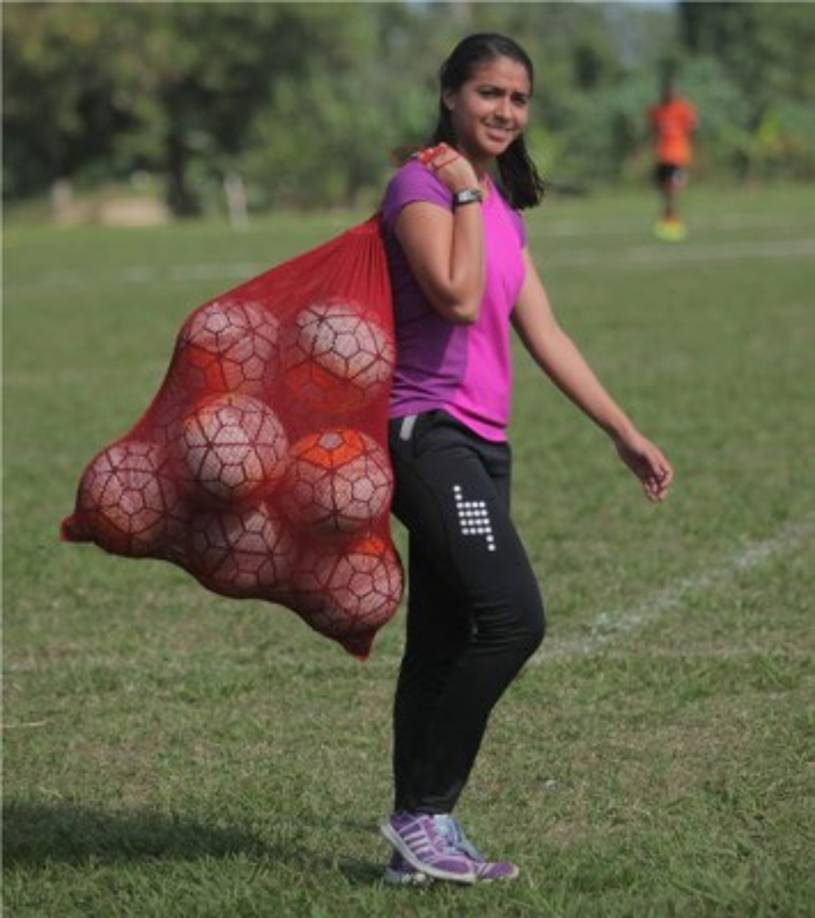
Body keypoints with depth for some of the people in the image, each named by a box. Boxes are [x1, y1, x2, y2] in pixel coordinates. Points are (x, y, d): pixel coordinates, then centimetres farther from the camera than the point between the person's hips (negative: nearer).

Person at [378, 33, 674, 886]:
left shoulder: (502, 208, 17)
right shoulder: (421, 184, -9)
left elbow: (544, 334, 16)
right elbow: (458, 297, -23)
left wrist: (624, 432, 14)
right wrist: (466, 193, -13)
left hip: (480, 445, 9)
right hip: (430, 431, -9)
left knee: (443, 643, 9)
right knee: (513, 616, -18)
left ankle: (420, 843, 12)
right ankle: (422, 814, -10)